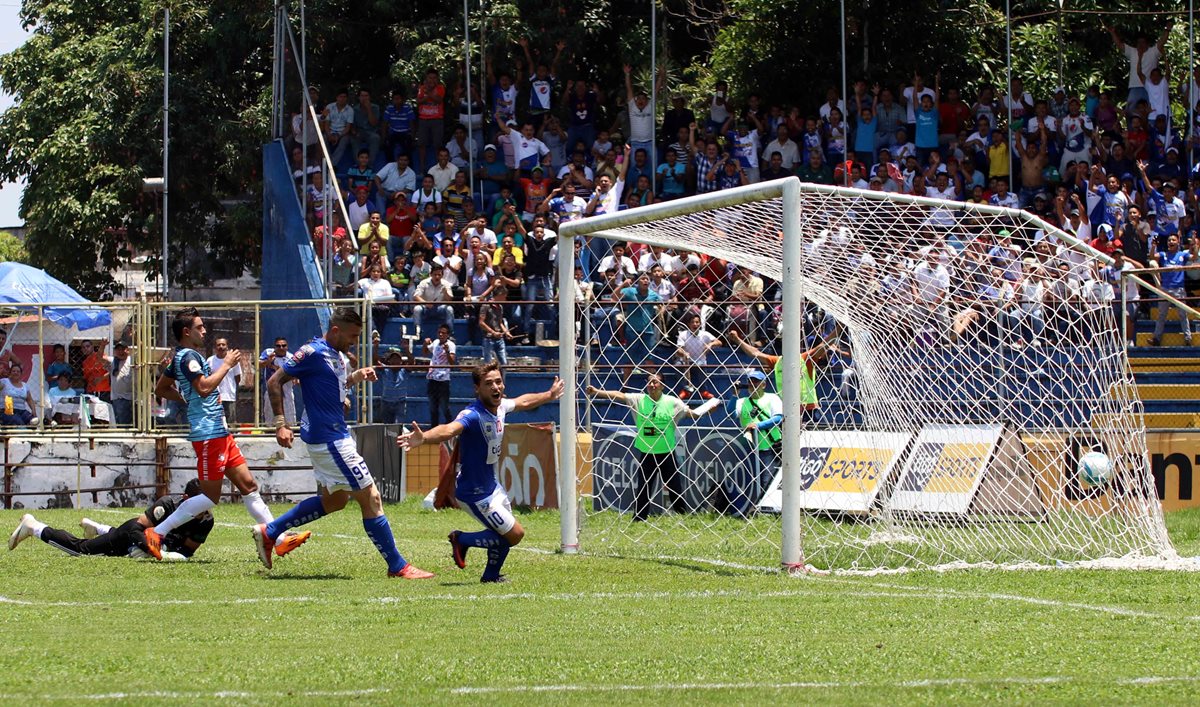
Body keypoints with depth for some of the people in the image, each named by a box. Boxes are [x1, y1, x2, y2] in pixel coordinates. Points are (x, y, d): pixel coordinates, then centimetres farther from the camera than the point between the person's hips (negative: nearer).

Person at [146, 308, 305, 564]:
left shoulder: (181, 357, 18)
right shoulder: (188, 356, -14)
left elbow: (160, 389, 26)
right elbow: (204, 387, -27)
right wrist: (227, 365, -16)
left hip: (219, 432, 11)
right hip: (208, 434, -11)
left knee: (248, 485, 8)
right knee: (210, 497, -8)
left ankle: (279, 541, 8)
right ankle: (156, 533, -6)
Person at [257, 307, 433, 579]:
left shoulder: (338, 356, 11)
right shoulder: (313, 353, -16)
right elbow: (275, 382, -15)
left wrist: (356, 377, 6)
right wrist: (280, 424, -19)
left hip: (337, 435, 11)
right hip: (328, 438, -11)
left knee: (333, 500, 22)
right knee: (371, 498, -7)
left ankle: (269, 531, 28)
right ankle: (398, 566, -2)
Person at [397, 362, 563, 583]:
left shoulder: (500, 406, -4)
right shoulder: (473, 415, -31)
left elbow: (524, 402, 20)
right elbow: (448, 430, -52)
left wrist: (550, 395, 36)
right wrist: (423, 438, -72)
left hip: (492, 485, 9)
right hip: (475, 493, -9)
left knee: (506, 532, 23)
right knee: (515, 534, -5)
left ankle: (491, 575, 44)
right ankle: (462, 540, 11)